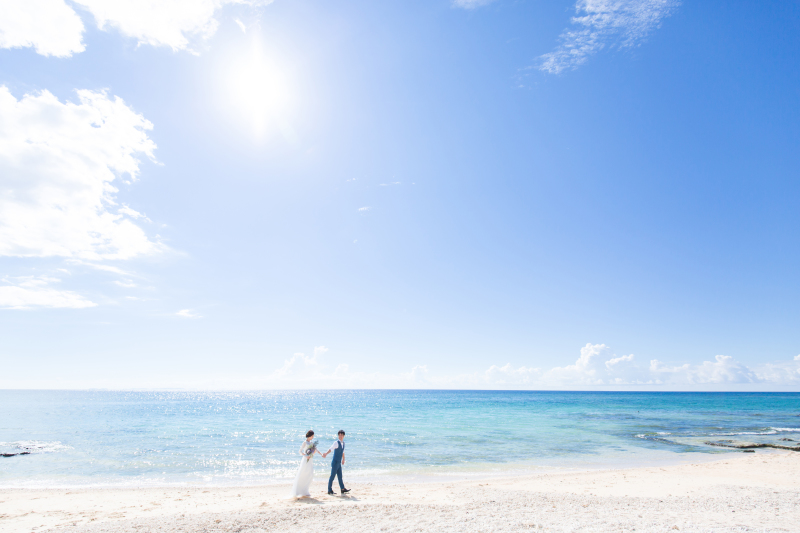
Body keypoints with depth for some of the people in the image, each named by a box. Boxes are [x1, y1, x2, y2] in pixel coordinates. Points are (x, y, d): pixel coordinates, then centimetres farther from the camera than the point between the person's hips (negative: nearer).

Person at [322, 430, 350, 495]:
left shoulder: (343, 443, 8)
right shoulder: (336, 442, -16)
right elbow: (331, 448, -35)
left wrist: (343, 459, 35)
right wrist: (326, 453, -53)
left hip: (339, 463, 7)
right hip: (335, 462, -7)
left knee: (340, 476, 11)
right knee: (332, 476, -1)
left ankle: (342, 489, 17)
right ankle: (329, 490, 10)